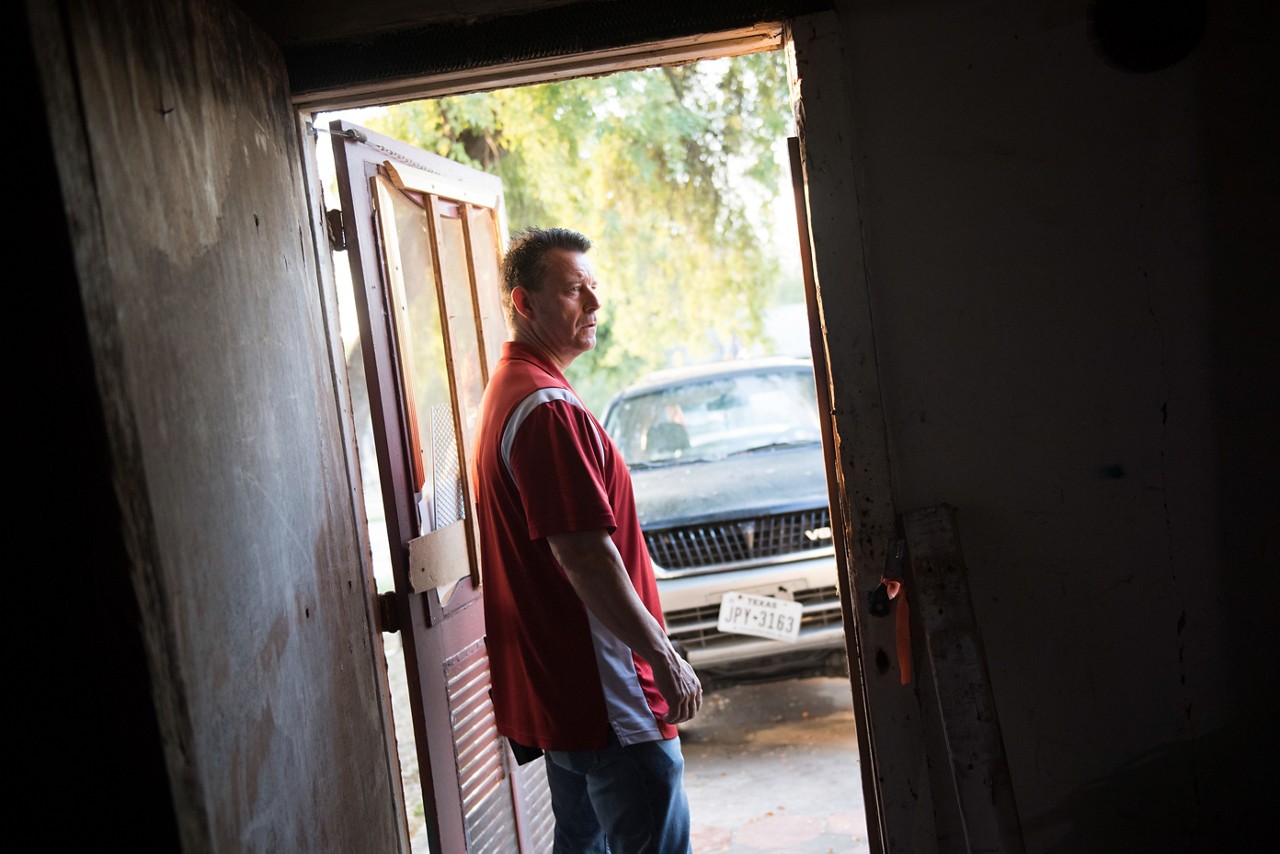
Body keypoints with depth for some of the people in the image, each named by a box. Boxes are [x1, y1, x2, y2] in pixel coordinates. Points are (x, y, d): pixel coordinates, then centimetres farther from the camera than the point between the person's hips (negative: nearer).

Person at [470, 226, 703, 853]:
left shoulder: (506, 392, 15)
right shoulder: (548, 407, -20)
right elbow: (586, 555, -25)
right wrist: (665, 658, -18)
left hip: (554, 686, 11)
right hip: (604, 691, -11)